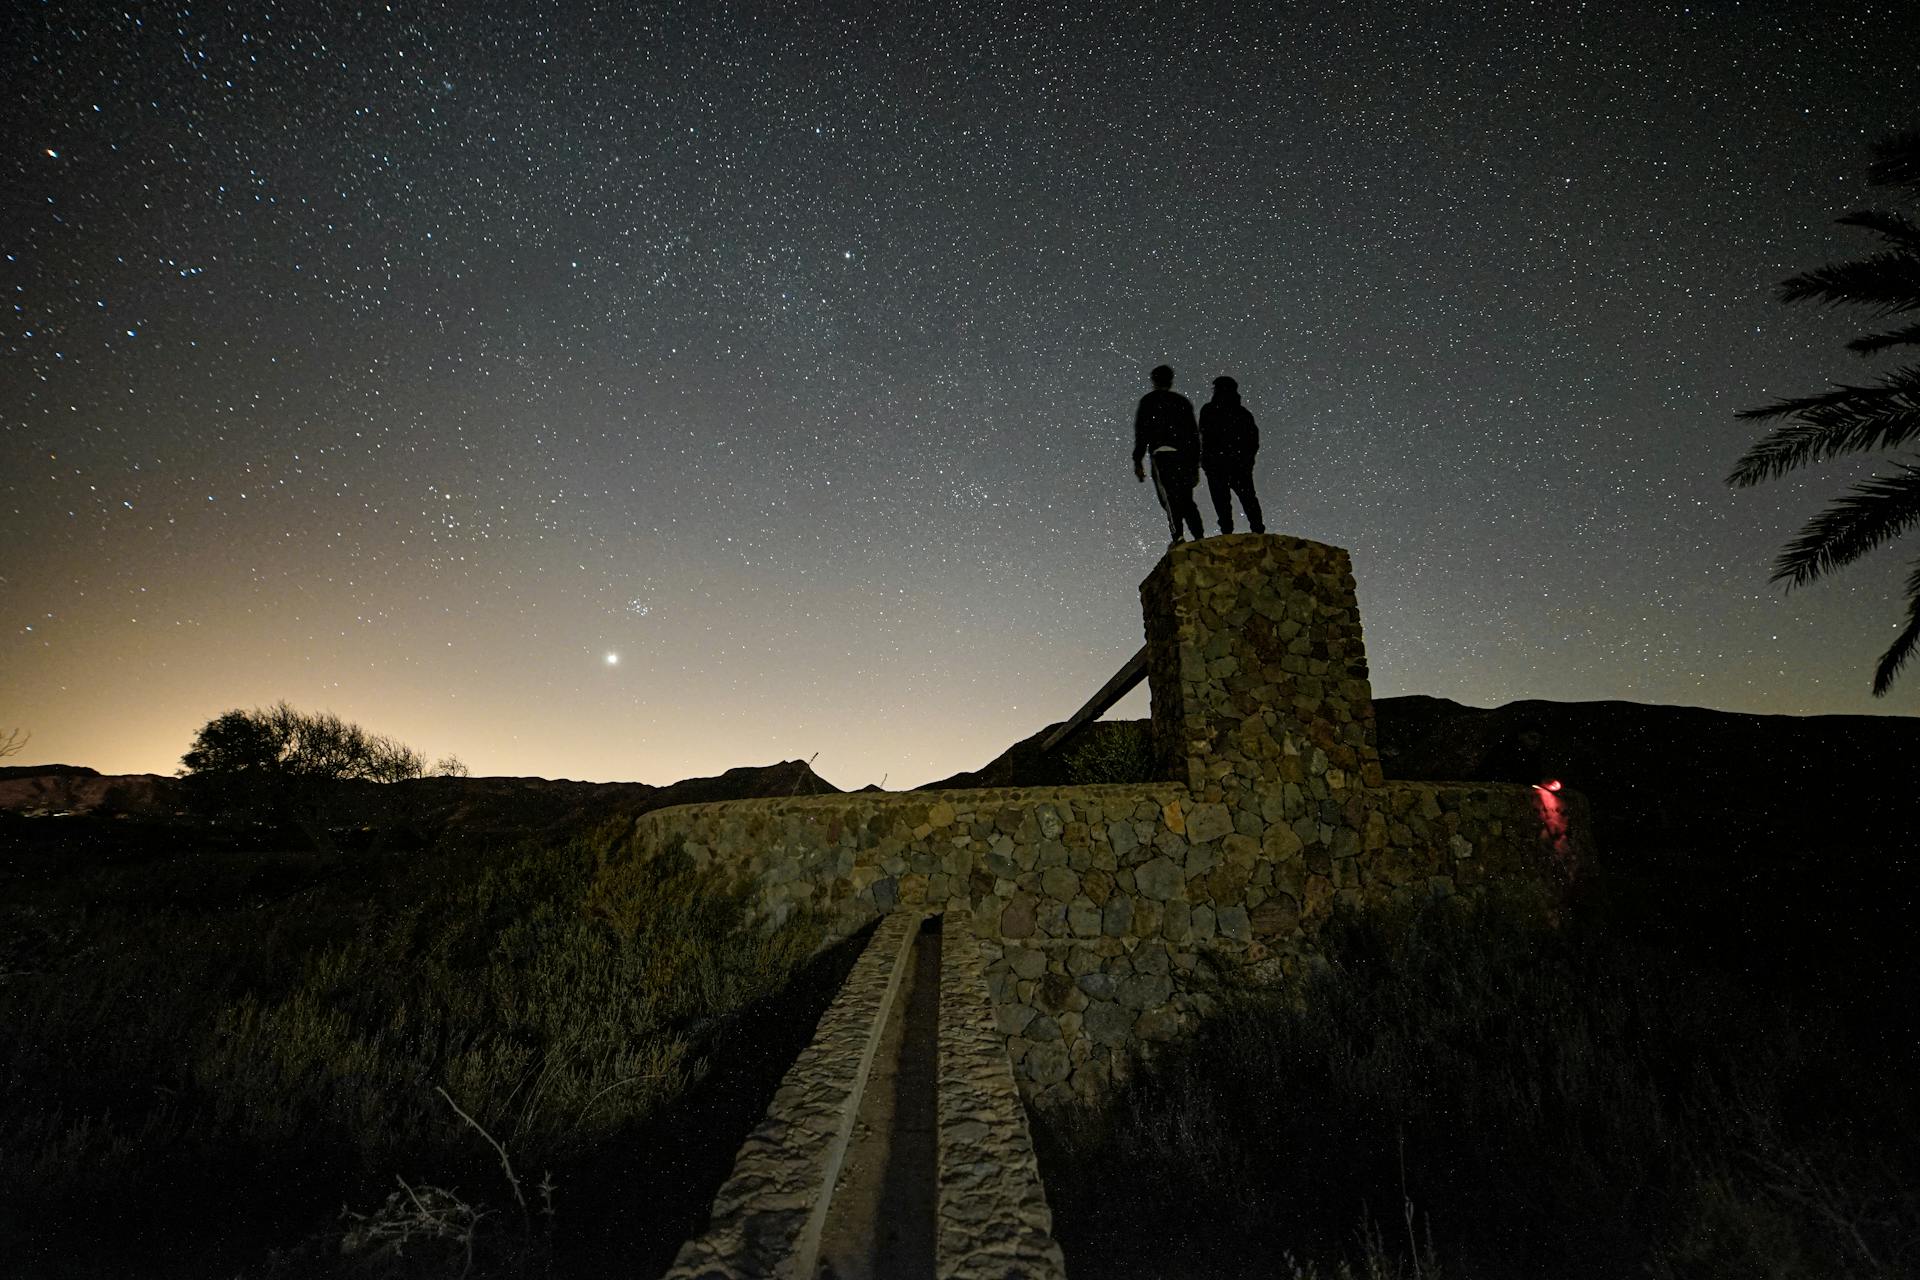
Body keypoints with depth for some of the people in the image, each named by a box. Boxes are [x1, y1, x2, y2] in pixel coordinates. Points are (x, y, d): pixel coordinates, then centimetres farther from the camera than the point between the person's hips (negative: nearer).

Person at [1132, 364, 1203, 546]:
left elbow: (1141, 431, 2)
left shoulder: (1149, 400, 12)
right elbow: (1194, 434, 22)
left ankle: (1178, 537, -27)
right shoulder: (1183, 401, 24)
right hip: (1185, 455, 5)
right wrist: (1195, 465, 24)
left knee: (1168, 497, -13)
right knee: (1187, 499, 9)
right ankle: (1200, 537, -2)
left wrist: (1137, 461, 1)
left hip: (1162, 453, -4)